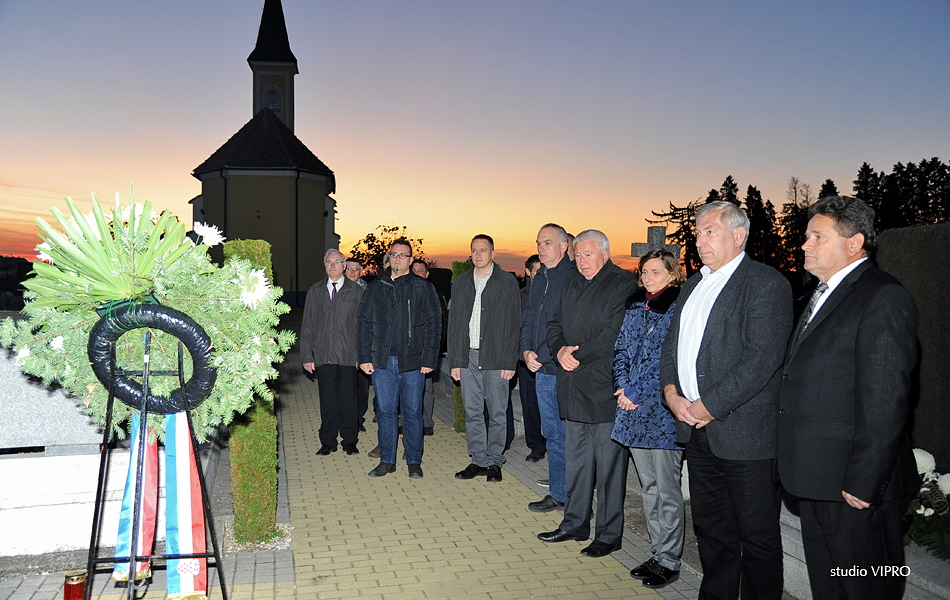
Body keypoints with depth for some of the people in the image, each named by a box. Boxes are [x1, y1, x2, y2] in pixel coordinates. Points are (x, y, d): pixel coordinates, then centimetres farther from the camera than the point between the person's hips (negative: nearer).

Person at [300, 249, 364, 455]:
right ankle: (328, 442, 18)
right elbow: (307, 326, 10)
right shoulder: (315, 291, 11)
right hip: (323, 356, 2)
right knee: (327, 401, 6)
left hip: (348, 356, -1)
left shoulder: (356, 291, 6)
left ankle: (350, 441, 16)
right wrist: (307, 356, 3)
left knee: (349, 400, 3)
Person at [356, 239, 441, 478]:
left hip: (412, 361, -2)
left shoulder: (423, 288, 4)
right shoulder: (375, 288, 11)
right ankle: (387, 461, 18)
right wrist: (364, 357, 2)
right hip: (382, 361, 2)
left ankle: (414, 461, 15)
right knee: (385, 412, 7)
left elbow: (433, 325, 1)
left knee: (413, 413, 4)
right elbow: (363, 323, 11)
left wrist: (429, 359, -7)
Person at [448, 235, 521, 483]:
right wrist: (454, 361, 6)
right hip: (468, 356, 4)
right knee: (472, 411, 7)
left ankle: (494, 461, 15)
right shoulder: (460, 283, 13)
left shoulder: (507, 282, 1)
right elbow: (453, 323, 13)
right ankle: (479, 460, 18)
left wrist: (510, 362, -9)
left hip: (495, 358, -3)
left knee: (497, 412, 3)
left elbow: (513, 323, -3)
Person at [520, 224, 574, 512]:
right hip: (542, 370, 8)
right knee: (552, 434, 15)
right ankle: (558, 494, 27)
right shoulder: (539, 279, 14)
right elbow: (529, 318, 19)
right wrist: (526, 350, 4)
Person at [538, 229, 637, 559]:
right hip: (573, 388, 7)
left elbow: (615, 334, -17)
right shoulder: (571, 285, 16)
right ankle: (575, 523, 29)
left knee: (608, 464, 2)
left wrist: (578, 355, -13)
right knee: (577, 460, 16)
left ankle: (609, 534, 14)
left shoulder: (623, 284, -8)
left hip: (605, 389, -7)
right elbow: (555, 325, 17)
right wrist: (560, 350, -4)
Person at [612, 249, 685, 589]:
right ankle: (657, 553, 26)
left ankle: (669, 561, 14)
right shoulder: (635, 309, 13)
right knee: (648, 487, 14)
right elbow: (621, 351, 13)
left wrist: (635, 392, -14)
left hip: (663, 411, -7)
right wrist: (622, 388, -3)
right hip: (634, 410, 7)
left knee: (667, 491, 1)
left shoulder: (680, 310, -8)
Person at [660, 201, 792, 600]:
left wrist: (709, 407, -17)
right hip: (696, 431, 7)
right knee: (710, 528, 18)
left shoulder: (766, 283, -10)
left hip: (744, 432, -7)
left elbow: (762, 358, -18)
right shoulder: (694, 285, 15)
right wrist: (671, 393, 0)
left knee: (757, 536, 6)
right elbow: (672, 343, 17)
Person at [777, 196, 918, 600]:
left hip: (854, 485, -9)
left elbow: (885, 402, -21)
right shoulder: (823, 295, 15)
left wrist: (863, 483, -21)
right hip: (816, 481, 9)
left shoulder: (884, 298, -15)